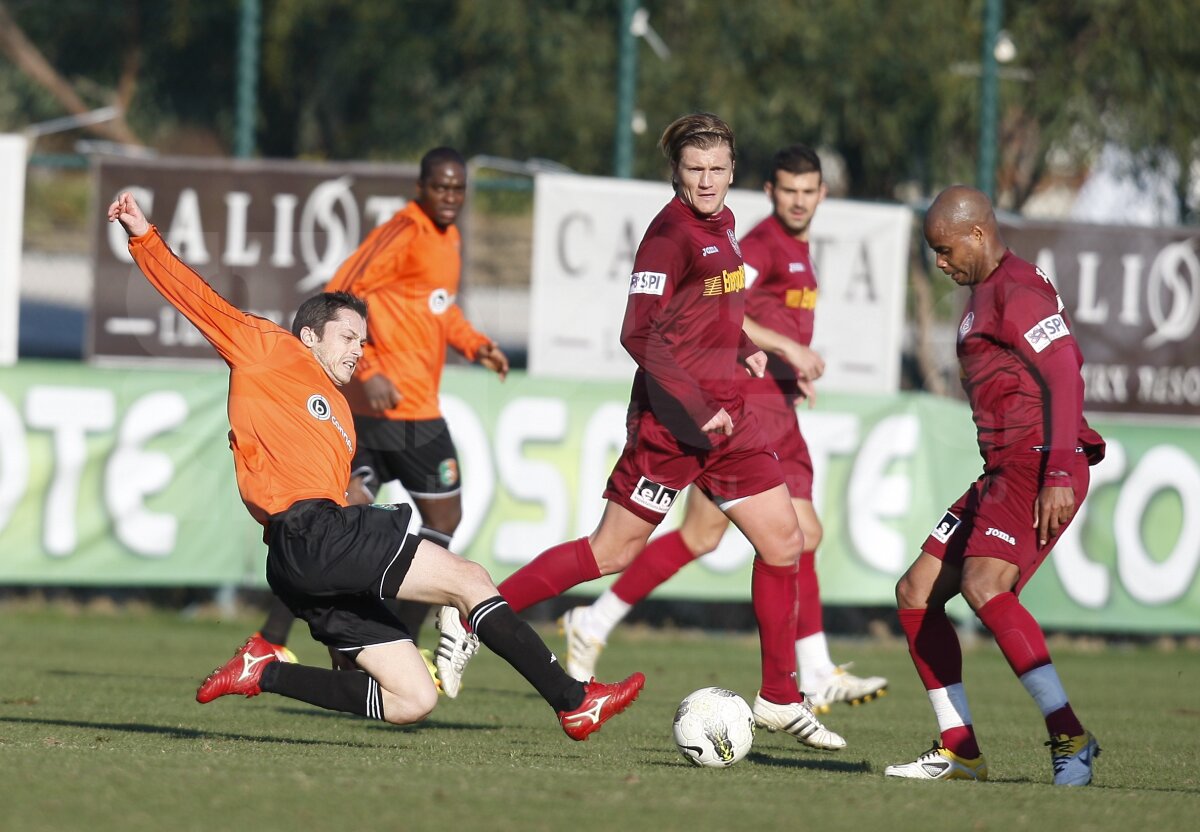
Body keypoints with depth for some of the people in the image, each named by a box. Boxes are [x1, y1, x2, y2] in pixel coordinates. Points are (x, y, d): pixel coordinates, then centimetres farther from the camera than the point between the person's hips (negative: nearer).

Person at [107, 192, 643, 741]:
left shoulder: (339, 413, 31)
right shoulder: (269, 353, 11)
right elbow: (196, 298, 7)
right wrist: (144, 238, -1)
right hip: (310, 535, -9)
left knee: (413, 702, 3)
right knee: (469, 578, -11)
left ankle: (263, 673, 4)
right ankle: (573, 702, -12)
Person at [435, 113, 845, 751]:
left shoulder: (720, 225, 12)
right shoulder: (671, 232, -14)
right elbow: (640, 334, -21)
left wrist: (740, 350, 12)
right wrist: (696, 410, -21)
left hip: (724, 413, 8)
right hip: (673, 417, -8)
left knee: (784, 541, 4)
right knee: (613, 551, -4)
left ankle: (780, 700, 11)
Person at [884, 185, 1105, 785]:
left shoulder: (1019, 290, -10)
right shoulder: (984, 293, 22)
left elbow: (1064, 375, -20)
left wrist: (1059, 473, -27)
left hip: (1038, 468, -11)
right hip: (1002, 472, 11)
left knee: (983, 585, -29)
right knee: (916, 593, 8)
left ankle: (1069, 737, -28)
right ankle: (958, 751, 8)